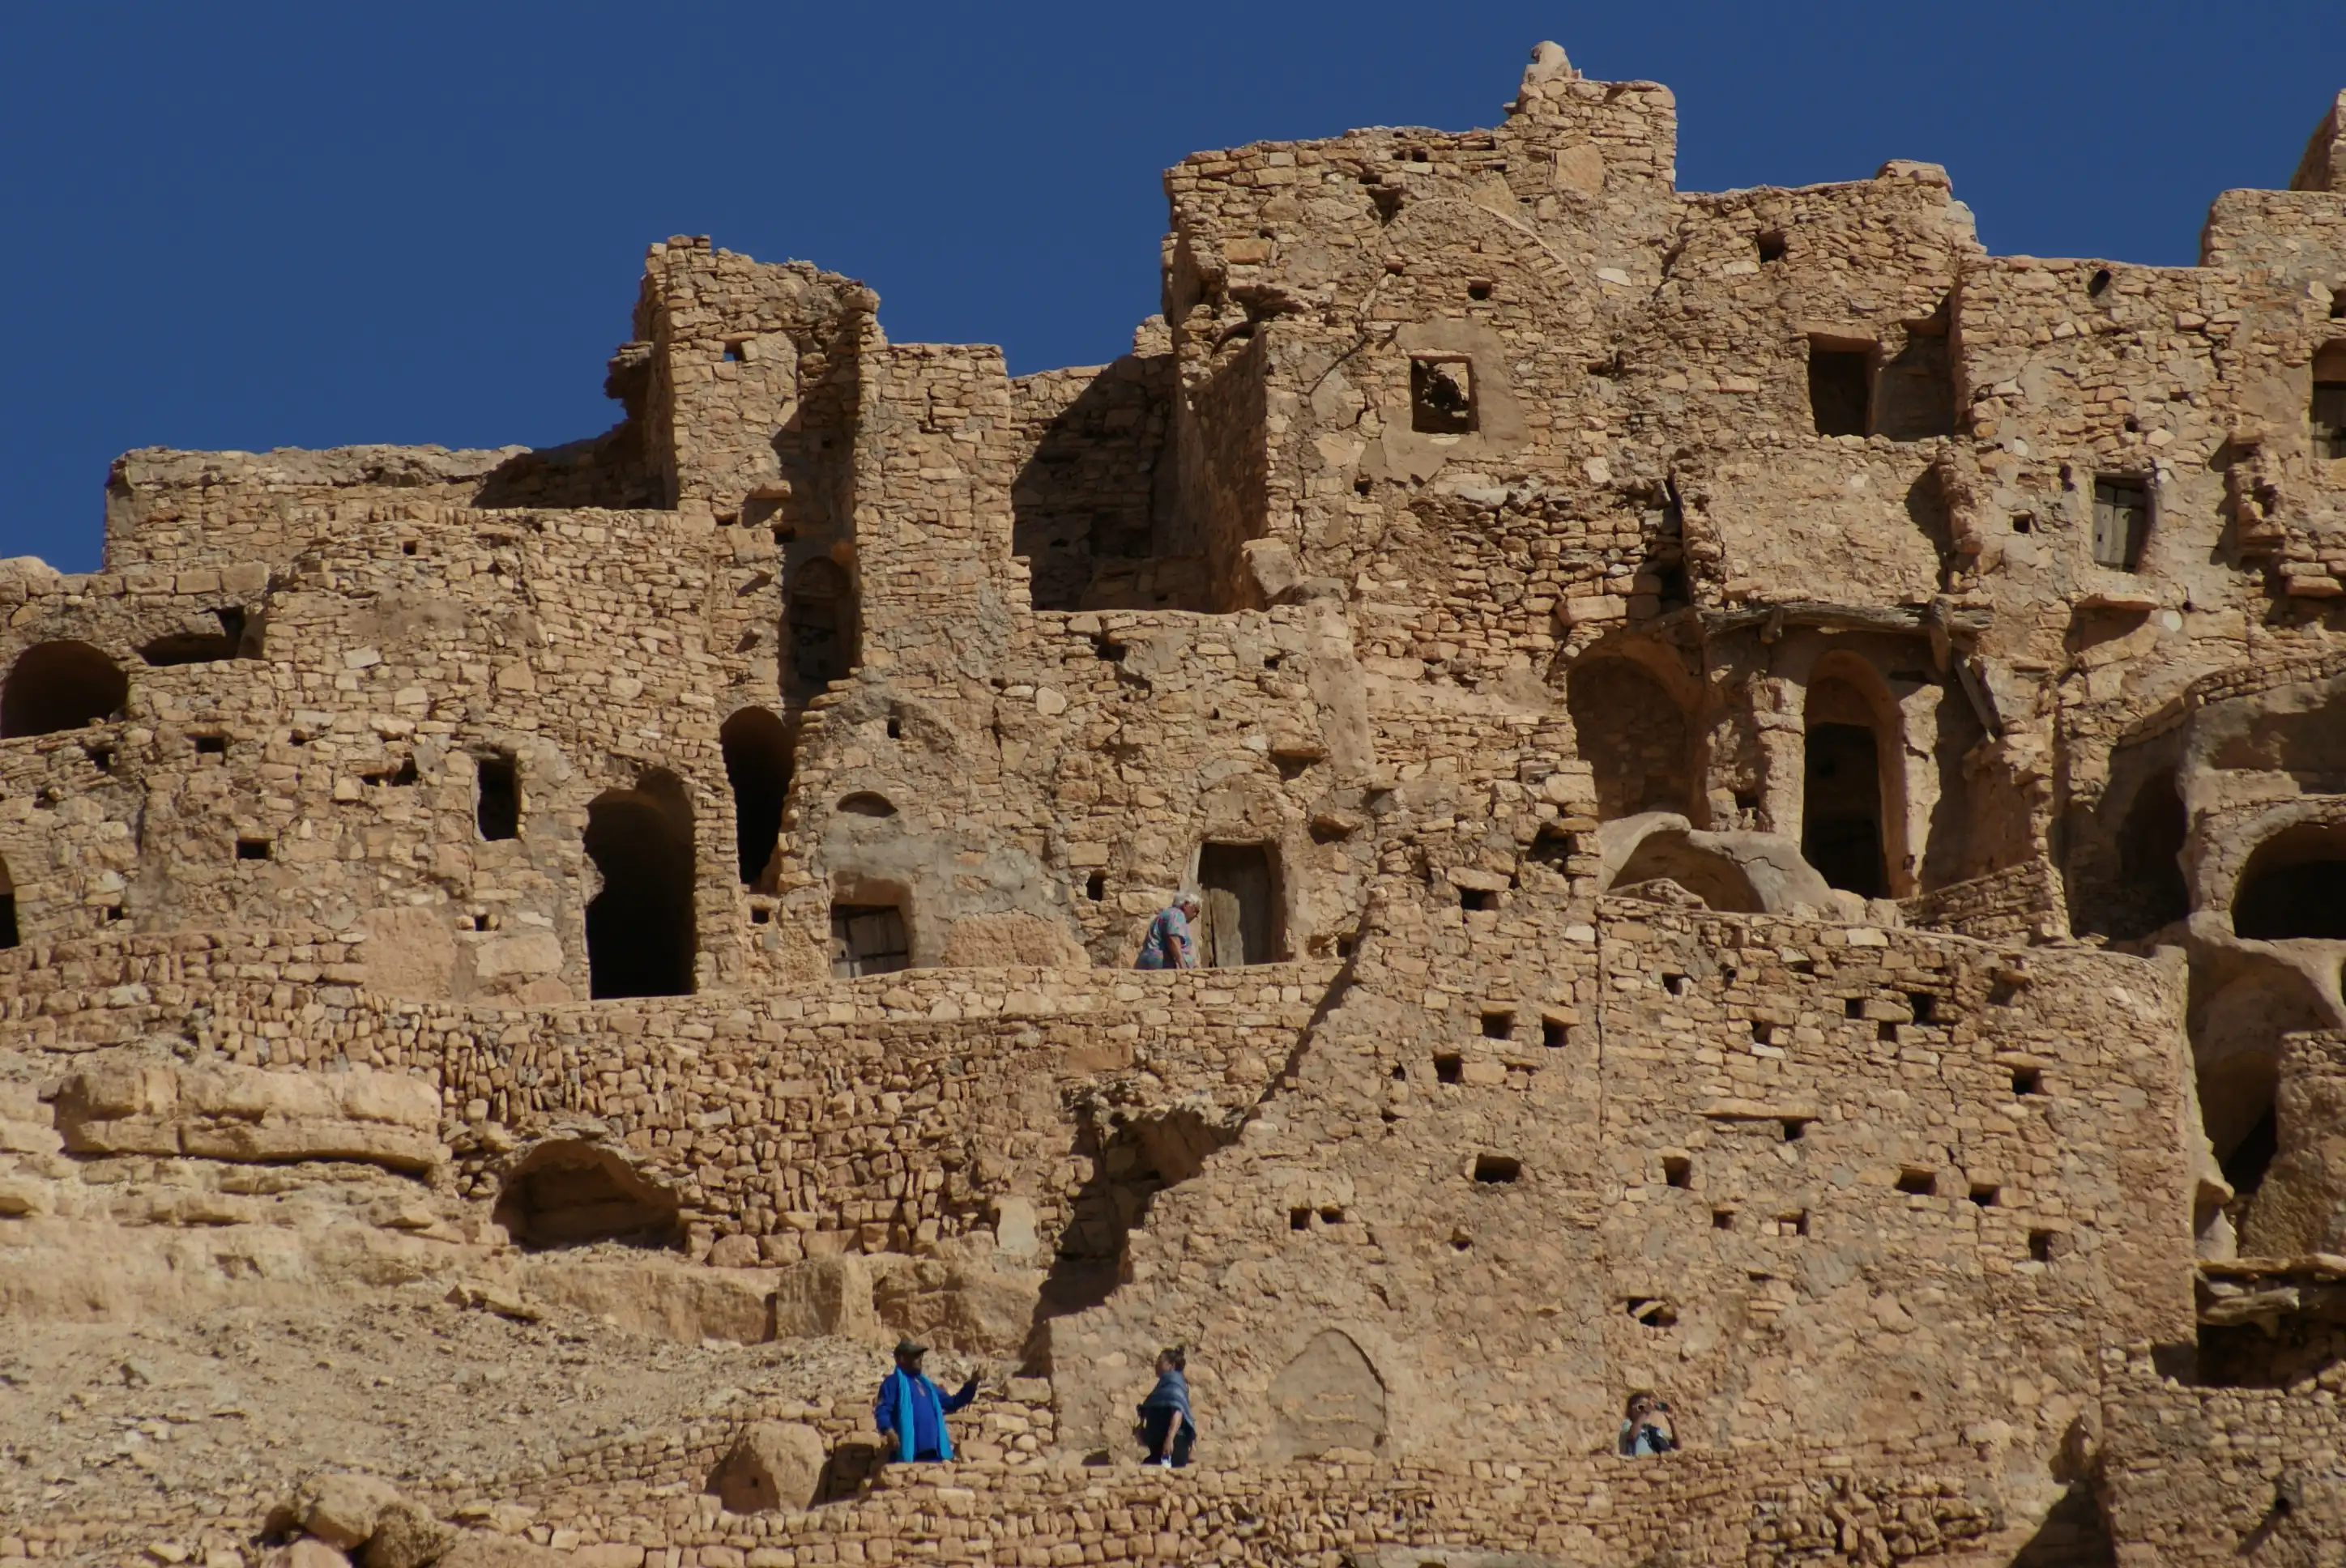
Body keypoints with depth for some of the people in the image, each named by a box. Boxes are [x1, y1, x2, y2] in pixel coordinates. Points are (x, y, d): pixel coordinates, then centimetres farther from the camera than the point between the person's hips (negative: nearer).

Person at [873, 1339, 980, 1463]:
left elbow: (952, 1403, 30)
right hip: (910, 1451, -8)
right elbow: (882, 1410, -7)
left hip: (933, 1451, 8)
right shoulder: (894, 1382, 3)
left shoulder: (925, 1384, 26)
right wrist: (889, 1432, -26)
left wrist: (972, 1384, 17)